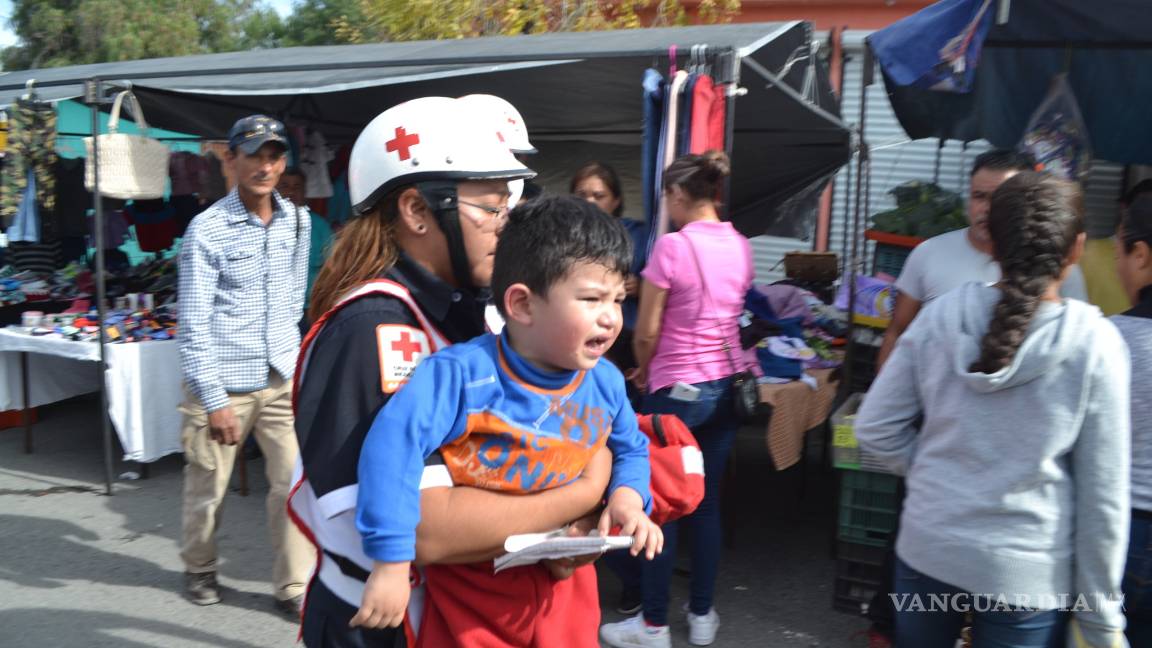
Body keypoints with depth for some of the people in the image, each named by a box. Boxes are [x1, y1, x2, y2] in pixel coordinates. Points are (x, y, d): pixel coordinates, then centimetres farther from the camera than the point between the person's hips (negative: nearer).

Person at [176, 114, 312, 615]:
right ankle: (199, 568, 38)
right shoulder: (207, 229, -10)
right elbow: (194, 323, -11)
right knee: (208, 487, 12)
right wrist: (214, 399, -13)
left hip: (283, 379, 3)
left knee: (294, 482, 1)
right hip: (224, 383, -3)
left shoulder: (297, 221, 4)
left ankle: (293, 586, 16)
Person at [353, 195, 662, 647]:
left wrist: (627, 498, -9)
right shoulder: (465, 373, -27)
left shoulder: (605, 383, -7)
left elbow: (630, 447, 12)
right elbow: (393, 440, -36)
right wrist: (392, 563, -37)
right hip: (470, 585, -5)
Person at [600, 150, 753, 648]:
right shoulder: (741, 246, 5)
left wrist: (643, 372, 8)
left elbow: (647, 332, -12)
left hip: (678, 390, -6)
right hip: (727, 386, 6)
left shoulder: (672, 245, -16)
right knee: (707, 504, 15)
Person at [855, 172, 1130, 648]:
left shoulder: (940, 318, -9)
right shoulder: (1094, 344, -14)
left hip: (928, 550, 2)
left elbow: (875, 430, -4)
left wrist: (935, 472, 9)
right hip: (1027, 576, -2)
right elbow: (1102, 497, -8)